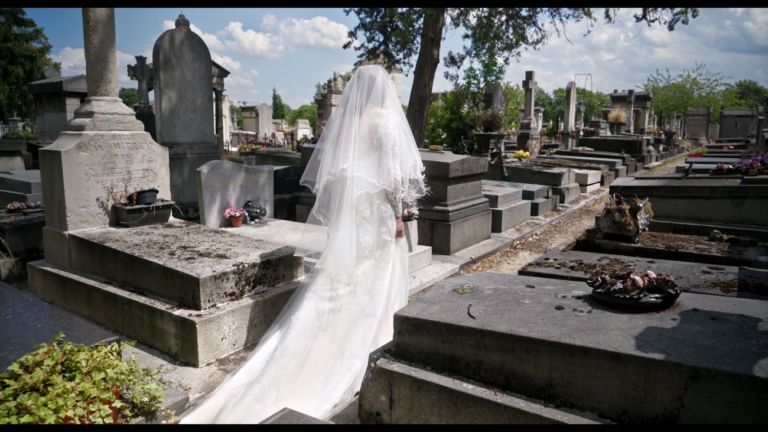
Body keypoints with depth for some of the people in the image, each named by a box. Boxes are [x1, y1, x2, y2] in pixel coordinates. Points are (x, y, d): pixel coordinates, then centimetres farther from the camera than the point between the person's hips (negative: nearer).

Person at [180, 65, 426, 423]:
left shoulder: (341, 116, 12)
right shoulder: (386, 119, -4)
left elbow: (322, 166, 13)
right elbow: (393, 168, -10)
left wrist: (332, 207, 19)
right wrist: (398, 213, -5)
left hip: (341, 205, 5)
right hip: (373, 207, -5)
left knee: (334, 281, 9)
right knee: (371, 283, 4)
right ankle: (368, 351, 11)